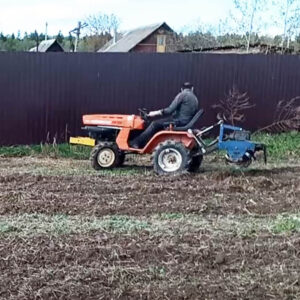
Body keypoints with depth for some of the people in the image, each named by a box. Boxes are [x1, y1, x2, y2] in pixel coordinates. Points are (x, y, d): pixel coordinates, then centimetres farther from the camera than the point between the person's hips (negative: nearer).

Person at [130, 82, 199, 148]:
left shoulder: (182, 95, -7)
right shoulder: (195, 99, 16)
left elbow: (170, 110, -14)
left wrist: (155, 113, -6)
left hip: (178, 121, -8)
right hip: (186, 123, 8)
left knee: (155, 124, -1)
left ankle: (136, 143, -2)